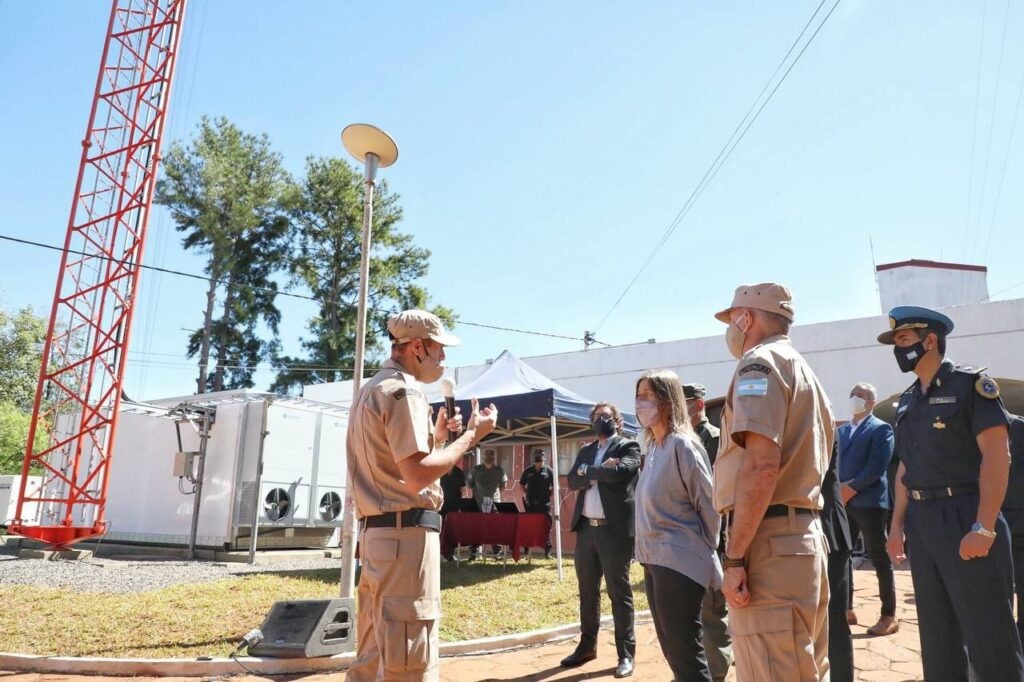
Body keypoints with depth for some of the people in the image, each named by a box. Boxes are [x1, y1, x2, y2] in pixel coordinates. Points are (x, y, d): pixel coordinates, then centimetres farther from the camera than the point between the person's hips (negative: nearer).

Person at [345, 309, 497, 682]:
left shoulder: (370, 390, 19)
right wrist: (472, 434, -12)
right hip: (406, 532, -10)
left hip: (377, 531, 10)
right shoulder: (402, 390, -12)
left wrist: (437, 436, 18)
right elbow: (418, 475, -21)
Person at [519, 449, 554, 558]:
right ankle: (526, 551, 16)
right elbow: (521, 484, 21)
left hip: (544, 503, -2)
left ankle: (547, 551, 4)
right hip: (530, 503, 2)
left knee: (546, 527, -2)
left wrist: (549, 495, -6)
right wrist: (526, 493, 9)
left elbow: (554, 486, 2)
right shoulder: (528, 471, 9)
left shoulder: (548, 471, 1)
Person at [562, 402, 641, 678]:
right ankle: (587, 645, 28)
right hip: (586, 529, 6)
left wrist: (587, 471, -8)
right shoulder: (586, 450, 15)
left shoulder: (628, 446, -1)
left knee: (619, 593, 2)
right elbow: (572, 481, 2)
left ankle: (626, 654, 13)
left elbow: (621, 471, -21)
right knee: (588, 591, 15)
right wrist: (600, 471, -13)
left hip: (615, 529, -6)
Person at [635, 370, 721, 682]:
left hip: (679, 562, -9)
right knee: (672, 651, 17)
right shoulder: (653, 446, 11)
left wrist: (703, 549, -4)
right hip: (654, 560, 9)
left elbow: (709, 503, -13)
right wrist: (649, 550, 14)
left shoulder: (682, 444, -15)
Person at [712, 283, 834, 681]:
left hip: (770, 542, -10)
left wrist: (734, 558, -19)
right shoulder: (805, 371, 23)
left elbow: (761, 465, -20)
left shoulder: (760, 361, -7)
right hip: (805, 537, 10)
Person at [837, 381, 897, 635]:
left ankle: (889, 616, 12)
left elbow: (877, 467, -13)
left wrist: (851, 488, -14)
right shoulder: (841, 430, 17)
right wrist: (838, 489, -2)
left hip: (869, 502, -6)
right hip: (843, 503, 7)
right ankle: (846, 610, 21)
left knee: (880, 559, 1)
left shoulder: (881, 429, -2)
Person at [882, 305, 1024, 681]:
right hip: (921, 524, 7)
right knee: (936, 632, 14)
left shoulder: (970, 385, -6)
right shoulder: (907, 401, 14)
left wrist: (983, 528, -20)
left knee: (988, 633, -1)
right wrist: (898, 525, 11)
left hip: (965, 518, -7)